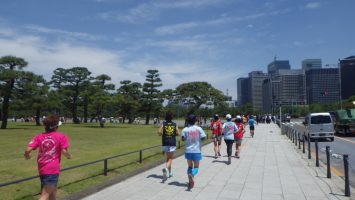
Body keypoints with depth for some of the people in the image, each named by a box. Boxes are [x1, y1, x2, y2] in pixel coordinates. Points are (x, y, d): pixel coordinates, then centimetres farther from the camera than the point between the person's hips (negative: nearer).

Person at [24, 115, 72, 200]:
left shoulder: (39, 136, 3)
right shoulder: (61, 136, -6)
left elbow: (28, 150, -5)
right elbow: (64, 151, -13)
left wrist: (27, 156, 17)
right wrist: (69, 156, 9)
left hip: (42, 169, 6)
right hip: (53, 169, -6)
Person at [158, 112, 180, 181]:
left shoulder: (163, 124, -1)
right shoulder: (174, 124, 2)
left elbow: (159, 132, -11)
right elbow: (178, 133, -1)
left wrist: (161, 134, 10)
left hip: (165, 143, 2)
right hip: (172, 143, -1)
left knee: (168, 158, 17)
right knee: (170, 159, -2)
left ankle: (169, 172, 27)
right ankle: (166, 169, -30)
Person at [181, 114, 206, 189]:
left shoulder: (185, 129, -5)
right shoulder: (198, 128, -6)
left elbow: (183, 138, -15)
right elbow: (203, 137, -10)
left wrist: (187, 138, 5)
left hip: (188, 151, 1)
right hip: (196, 151, -1)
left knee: (190, 166, 19)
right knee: (196, 167, 8)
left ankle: (190, 181, 11)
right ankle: (192, 175, -23)